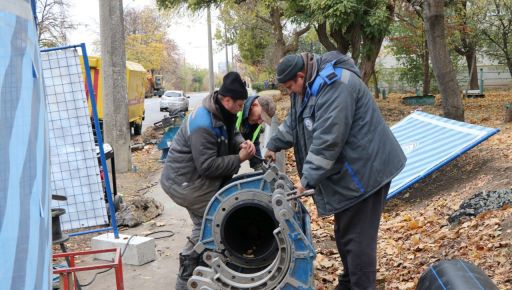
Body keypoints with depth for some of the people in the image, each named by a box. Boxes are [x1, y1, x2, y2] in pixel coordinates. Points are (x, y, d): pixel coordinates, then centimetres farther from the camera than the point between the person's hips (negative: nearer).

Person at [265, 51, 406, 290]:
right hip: (346, 171, 10)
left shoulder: (334, 85, -23)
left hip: (364, 170, -10)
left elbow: (328, 139, -28)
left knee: (357, 237, -5)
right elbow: (294, 122, 27)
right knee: (344, 232, 19)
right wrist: (274, 145, 32)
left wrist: (308, 178, -24)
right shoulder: (310, 85, 10)